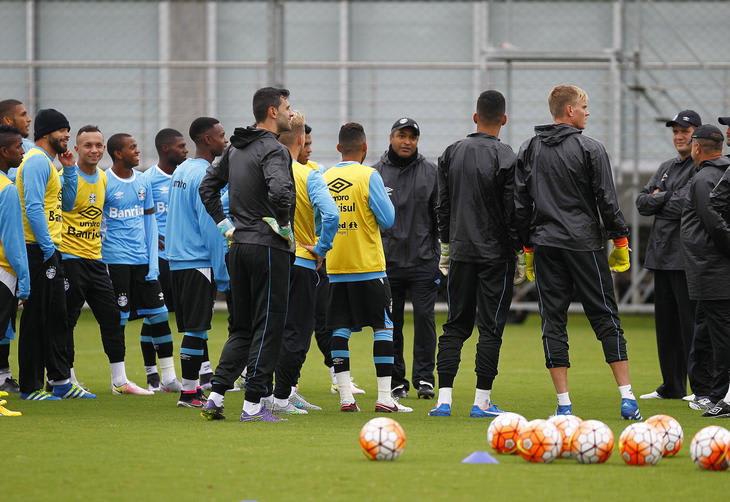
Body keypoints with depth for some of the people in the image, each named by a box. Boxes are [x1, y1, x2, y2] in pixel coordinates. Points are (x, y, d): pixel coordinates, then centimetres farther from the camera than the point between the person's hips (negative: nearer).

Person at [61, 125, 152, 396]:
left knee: (111, 317, 7)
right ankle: (67, 381, 6)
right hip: (69, 258, -7)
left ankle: (120, 381, 14)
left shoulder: (103, 178, 11)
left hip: (95, 258, 7)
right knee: (67, 320, -2)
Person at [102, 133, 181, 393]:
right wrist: (99, 262, -8)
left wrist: (153, 260, 6)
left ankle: (167, 377, 7)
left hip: (142, 259, 5)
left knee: (157, 315, 3)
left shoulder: (143, 182, 11)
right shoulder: (104, 182, -6)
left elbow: (149, 222, 14)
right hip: (115, 261, -5)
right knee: (118, 319, -1)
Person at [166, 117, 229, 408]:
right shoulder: (204, 176, -14)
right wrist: (223, 273, -13)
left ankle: (194, 386, 13)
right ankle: (189, 392, -5)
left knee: (192, 327, 12)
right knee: (196, 329, -6)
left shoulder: (180, 172, 14)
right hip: (199, 262, -9)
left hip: (177, 261, 9)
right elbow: (211, 226, -16)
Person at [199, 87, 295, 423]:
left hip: (239, 246, 8)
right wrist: (285, 226, -14)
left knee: (241, 328, 15)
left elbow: (207, 187, 20)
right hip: (268, 248, -8)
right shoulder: (273, 150, -13)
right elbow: (280, 191, -30)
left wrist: (225, 225, 17)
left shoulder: (235, 149, 13)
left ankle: (215, 396, 8)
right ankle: (253, 405, -3)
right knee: (268, 327, -2)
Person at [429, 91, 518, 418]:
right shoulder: (505, 157, -10)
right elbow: (512, 211, -11)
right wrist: (519, 253, -3)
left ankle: (444, 398, 1)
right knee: (491, 326, 1)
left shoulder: (452, 154, 6)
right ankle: (482, 401, 0)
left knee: (456, 325, 9)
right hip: (496, 254, -4)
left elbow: (443, 206, 11)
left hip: (460, 252, 4)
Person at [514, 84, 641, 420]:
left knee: (553, 322, 4)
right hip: (585, 244, -3)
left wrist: (528, 246, 16)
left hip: (545, 245, 3)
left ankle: (563, 404, -1)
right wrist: (620, 241, 3)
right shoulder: (589, 149, -5)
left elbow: (520, 204, 9)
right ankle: (627, 398, -2)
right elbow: (607, 200, -6)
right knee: (605, 318, 2)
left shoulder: (528, 151, 8)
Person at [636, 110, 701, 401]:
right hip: (662, 256, 8)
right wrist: (668, 198, -5)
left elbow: (686, 205, -19)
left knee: (691, 324, -8)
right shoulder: (667, 168, 20)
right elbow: (642, 203, 13)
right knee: (666, 324, 11)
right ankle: (672, 387, 18)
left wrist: (659, 201, -2)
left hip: (687, 257, -8)